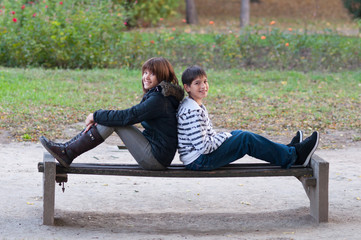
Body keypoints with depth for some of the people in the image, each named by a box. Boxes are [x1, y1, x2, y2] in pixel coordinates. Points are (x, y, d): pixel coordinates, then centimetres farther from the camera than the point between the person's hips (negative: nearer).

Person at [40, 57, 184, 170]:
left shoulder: (158, 99, -18)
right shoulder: (155, 94, 14)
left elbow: (127, 117, -22)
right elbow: (131, 115, 13)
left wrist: (96, 116, -9)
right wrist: (97, 119, -1)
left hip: (156, 157, -9)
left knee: (113, 121, -14)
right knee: (106, 119, 4)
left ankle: (68, 153, -12)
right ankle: (68, 147, 0)